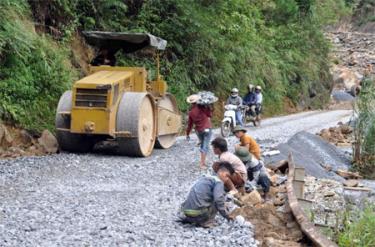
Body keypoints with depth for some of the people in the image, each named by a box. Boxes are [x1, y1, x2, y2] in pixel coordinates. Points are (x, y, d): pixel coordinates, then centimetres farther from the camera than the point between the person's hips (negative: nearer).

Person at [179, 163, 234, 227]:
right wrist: (226, 215, -6)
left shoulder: (205, 178, 22)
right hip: (198, 212, -8)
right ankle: (206, 222, -2)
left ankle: (187, 219, 16)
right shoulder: (218, 182, -3)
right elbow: (219, 200, -17)